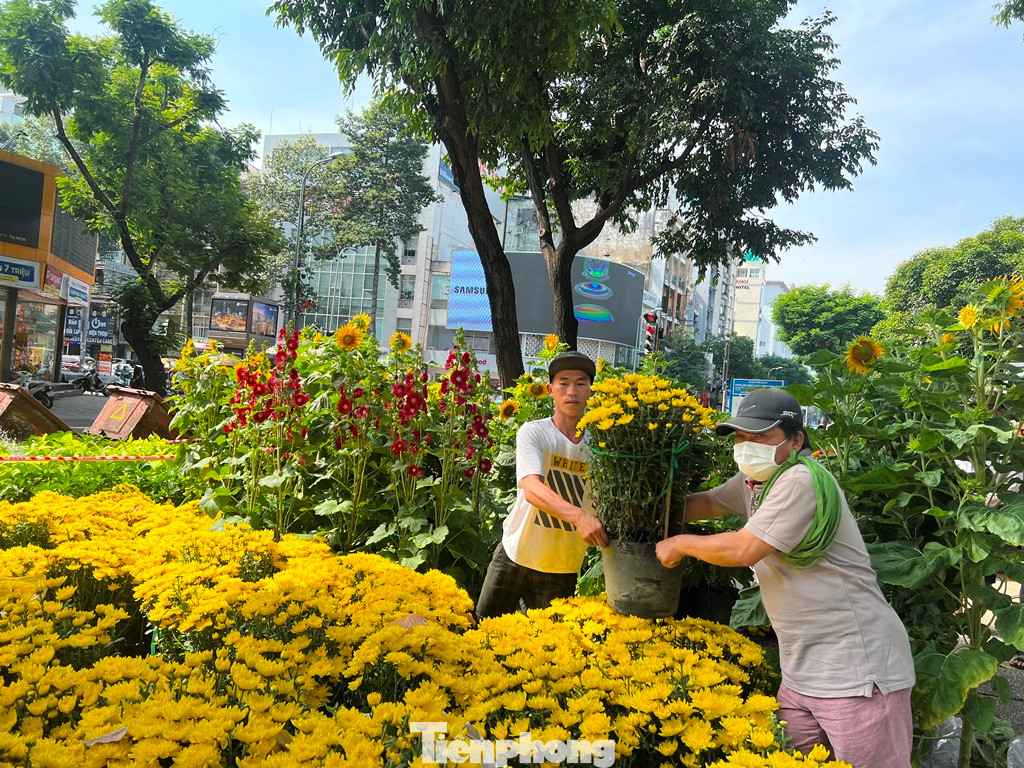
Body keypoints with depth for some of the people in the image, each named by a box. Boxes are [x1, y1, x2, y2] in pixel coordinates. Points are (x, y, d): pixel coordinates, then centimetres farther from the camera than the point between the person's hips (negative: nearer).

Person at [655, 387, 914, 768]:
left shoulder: (801, 482, -21)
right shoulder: (757, 478, 9)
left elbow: (744, 549, -23)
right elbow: (708, 502, 19)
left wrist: (680, 544, -7)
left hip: (859, 672, -9)